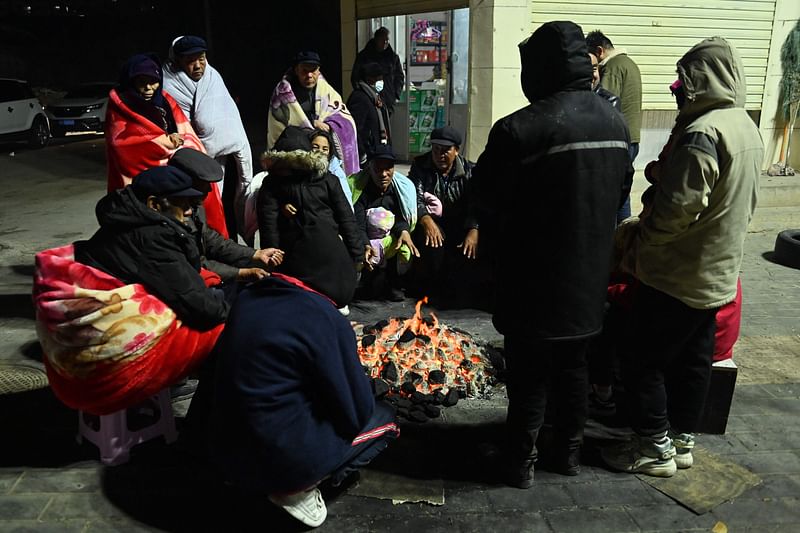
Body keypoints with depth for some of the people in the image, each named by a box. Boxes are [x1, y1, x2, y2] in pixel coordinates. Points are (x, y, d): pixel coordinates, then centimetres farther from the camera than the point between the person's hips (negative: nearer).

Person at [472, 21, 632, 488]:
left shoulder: (518, 130, -22)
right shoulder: (616, 123, 0)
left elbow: (489, 204, -12)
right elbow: (621, 192, 10)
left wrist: (502, 243, 7)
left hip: (534, 283, -6)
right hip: (589, 278, 6)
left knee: (530, 377, 9)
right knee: (574, 368, 20)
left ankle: (521, 461, 23)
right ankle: (569, 451, 35)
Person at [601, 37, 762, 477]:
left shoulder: (703, 132, -22)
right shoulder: (747, 127, 9)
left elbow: (679, 208, -26)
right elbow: (746, 203, 15)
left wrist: (641, 243, -11)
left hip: (679, 274, -9)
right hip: (719, 272, 9)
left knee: (641, 358, 3)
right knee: (693, 359, 17)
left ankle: (655, 449, 13)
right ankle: (682, 440, 30)